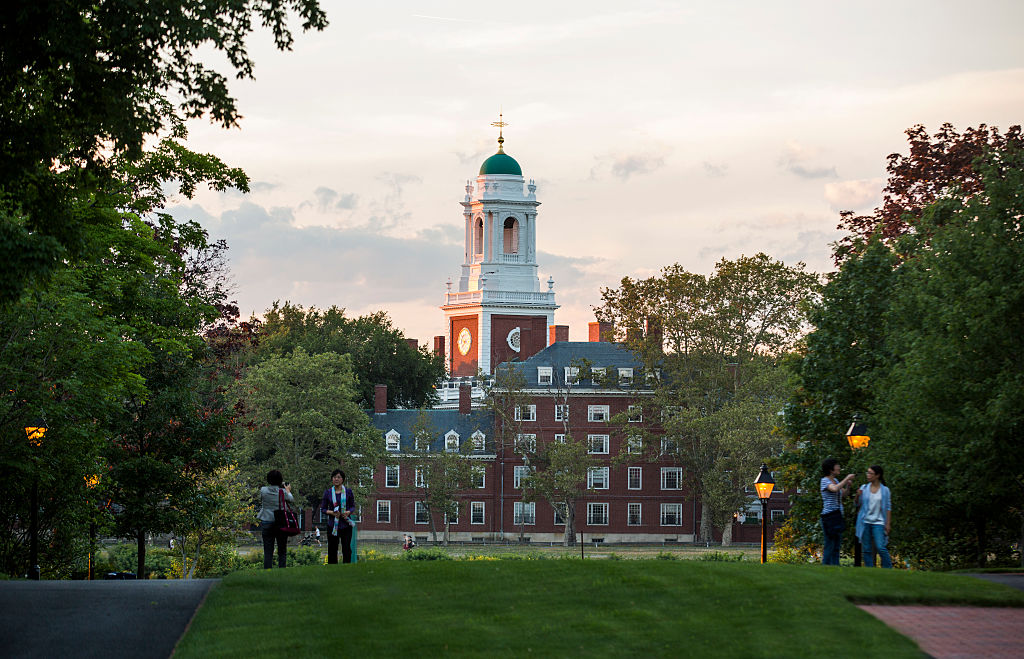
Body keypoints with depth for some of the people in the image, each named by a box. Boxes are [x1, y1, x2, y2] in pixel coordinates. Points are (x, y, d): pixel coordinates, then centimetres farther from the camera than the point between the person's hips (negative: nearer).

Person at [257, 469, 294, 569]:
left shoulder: (263, 490, -5)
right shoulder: (283, 492, -7)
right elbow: (291, 499, 13)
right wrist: (288, 490, 34)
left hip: (266, 523, 1)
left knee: (268, 552, 2)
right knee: (282, 551, 7)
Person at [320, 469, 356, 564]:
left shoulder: (348, 491, 4)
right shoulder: (328, 492, 4)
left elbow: (353, 506, 10)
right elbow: (323, 508, 6)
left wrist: (348, 512, -12)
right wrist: (331, 512, -13)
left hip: (345, 525, 0)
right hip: (333, 525, 0)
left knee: (347, 549, -2)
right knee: (332, 550, 2)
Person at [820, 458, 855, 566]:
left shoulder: (835, 481, 16)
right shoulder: (825, 480, -9)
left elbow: (845, 494, 22)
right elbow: (835, 489, -28)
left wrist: (848, 484, 3)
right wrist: (846, 478, -19)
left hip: (838, 516, 9)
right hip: (829, 515, -9)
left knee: (836, 546, 8)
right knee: (829, 546, -8)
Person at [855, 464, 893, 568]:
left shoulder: (885, 490, 0)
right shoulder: (864, 488, 5)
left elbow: (888, 508, 2)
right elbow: (858, 504, 8)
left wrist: (888, 523, -3)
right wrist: (858, 496, -12)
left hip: (878, 523, -3)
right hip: (865, 522, 3)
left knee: (881, 548, -12)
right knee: (867, 549, 4)